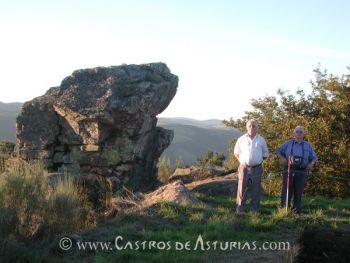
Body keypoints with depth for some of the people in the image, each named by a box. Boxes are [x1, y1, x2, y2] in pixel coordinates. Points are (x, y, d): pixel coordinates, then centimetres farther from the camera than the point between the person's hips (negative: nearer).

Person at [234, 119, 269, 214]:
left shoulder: (261, 140, 6)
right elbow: (236, 152, 14)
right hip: (244, 168, -1)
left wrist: (258, 160, 5)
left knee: (256, 190, 5)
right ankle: (240, 209, 8)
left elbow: (265, 154, 13)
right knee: (242, 189, 0)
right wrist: (241, 161, 5)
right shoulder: (241, 139, 4)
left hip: (257, 168, 1)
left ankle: (254, 210, 14)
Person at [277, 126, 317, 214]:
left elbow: (314, 157, 18)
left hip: (301, 171, 1)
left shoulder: (307, 145, 14)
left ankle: (297, 212, 7)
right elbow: (279, 151, 15)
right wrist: (281, 158, -4)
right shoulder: (288, 143, 11)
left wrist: (311, 163, -2)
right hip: (289, 170, -1)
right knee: (286, 191, -2)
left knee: (298, 193, 2)